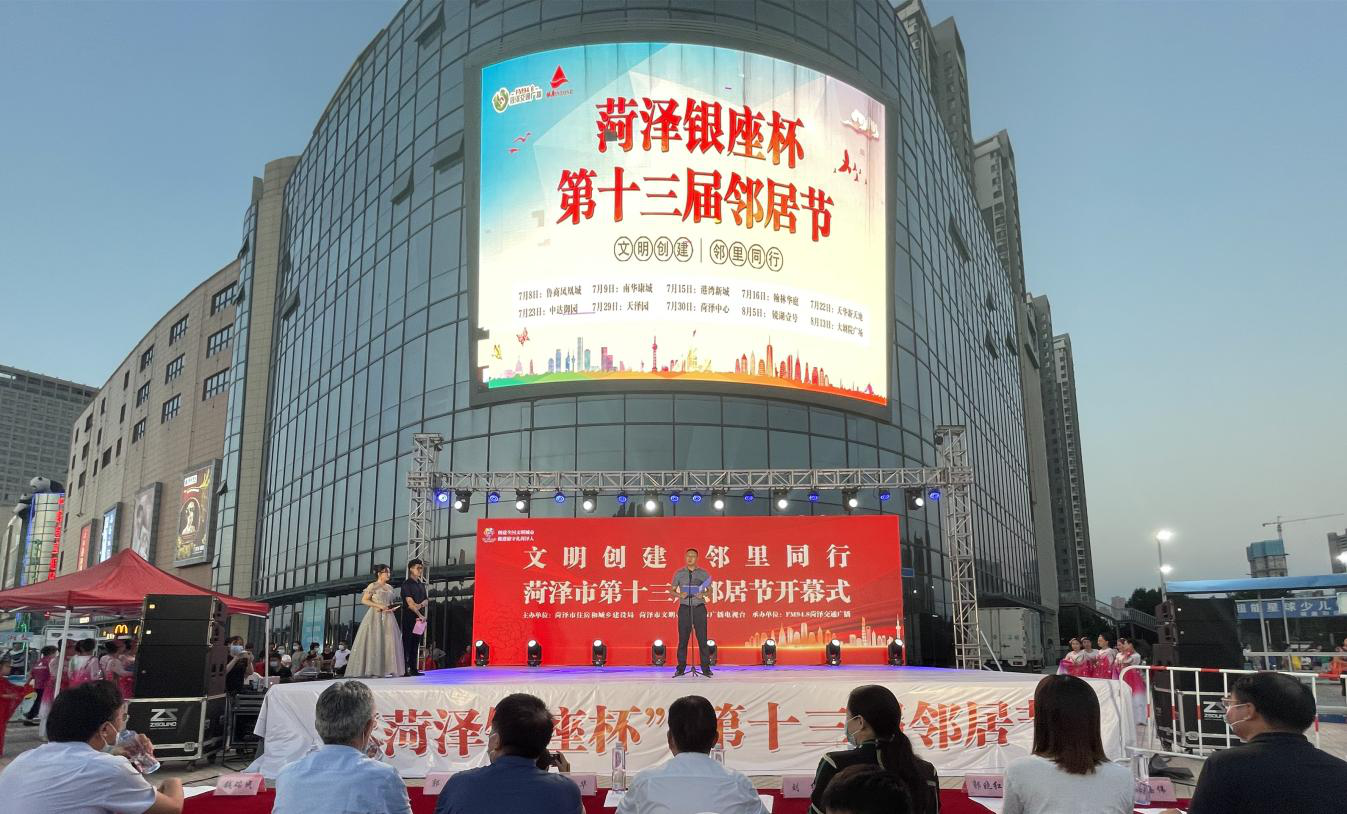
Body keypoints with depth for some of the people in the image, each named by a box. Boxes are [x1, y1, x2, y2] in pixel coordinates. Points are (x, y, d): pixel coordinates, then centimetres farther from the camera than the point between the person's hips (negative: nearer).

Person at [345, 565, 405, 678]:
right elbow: (364, 600, -6)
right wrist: (379, 605, -15)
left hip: (387, 617, 6)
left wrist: (393, 607, -3)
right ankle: (372, 670, -10)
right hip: (375, 615, -6)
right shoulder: (372, 586, 0)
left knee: (389, 641, -3)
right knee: (374, 642, -10)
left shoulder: (390, 588, 17)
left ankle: (386, 669, -4)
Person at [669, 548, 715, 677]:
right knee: (682, 639, 1)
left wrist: (703, 594, -14)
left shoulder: (703, 573, 6)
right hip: (684, 608, 0)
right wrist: (679, 595, -12)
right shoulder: (679, 573, 6)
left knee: (702, 639, -3)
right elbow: (671, 590, 9)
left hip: (699, 608, 0)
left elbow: (710, 590, 7)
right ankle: (681, 668, 7)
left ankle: (706, 668, 2)